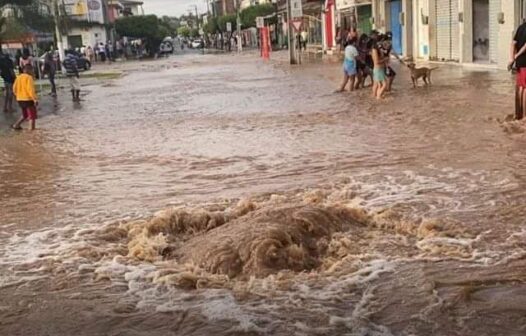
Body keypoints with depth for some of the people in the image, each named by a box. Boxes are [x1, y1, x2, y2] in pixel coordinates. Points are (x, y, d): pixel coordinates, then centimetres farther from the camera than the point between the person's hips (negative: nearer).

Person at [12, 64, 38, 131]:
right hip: (28, 99, -8)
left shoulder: (18, 77, 8)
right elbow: (30, 89, -22)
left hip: (20, 99, 8)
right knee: (32, 116, 3)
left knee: (25, 115, 23)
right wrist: (35, 99, -20)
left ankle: (16, 125, 15)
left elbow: (14, 88, 10)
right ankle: (32, 129, 2)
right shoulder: (29, 77, -14)